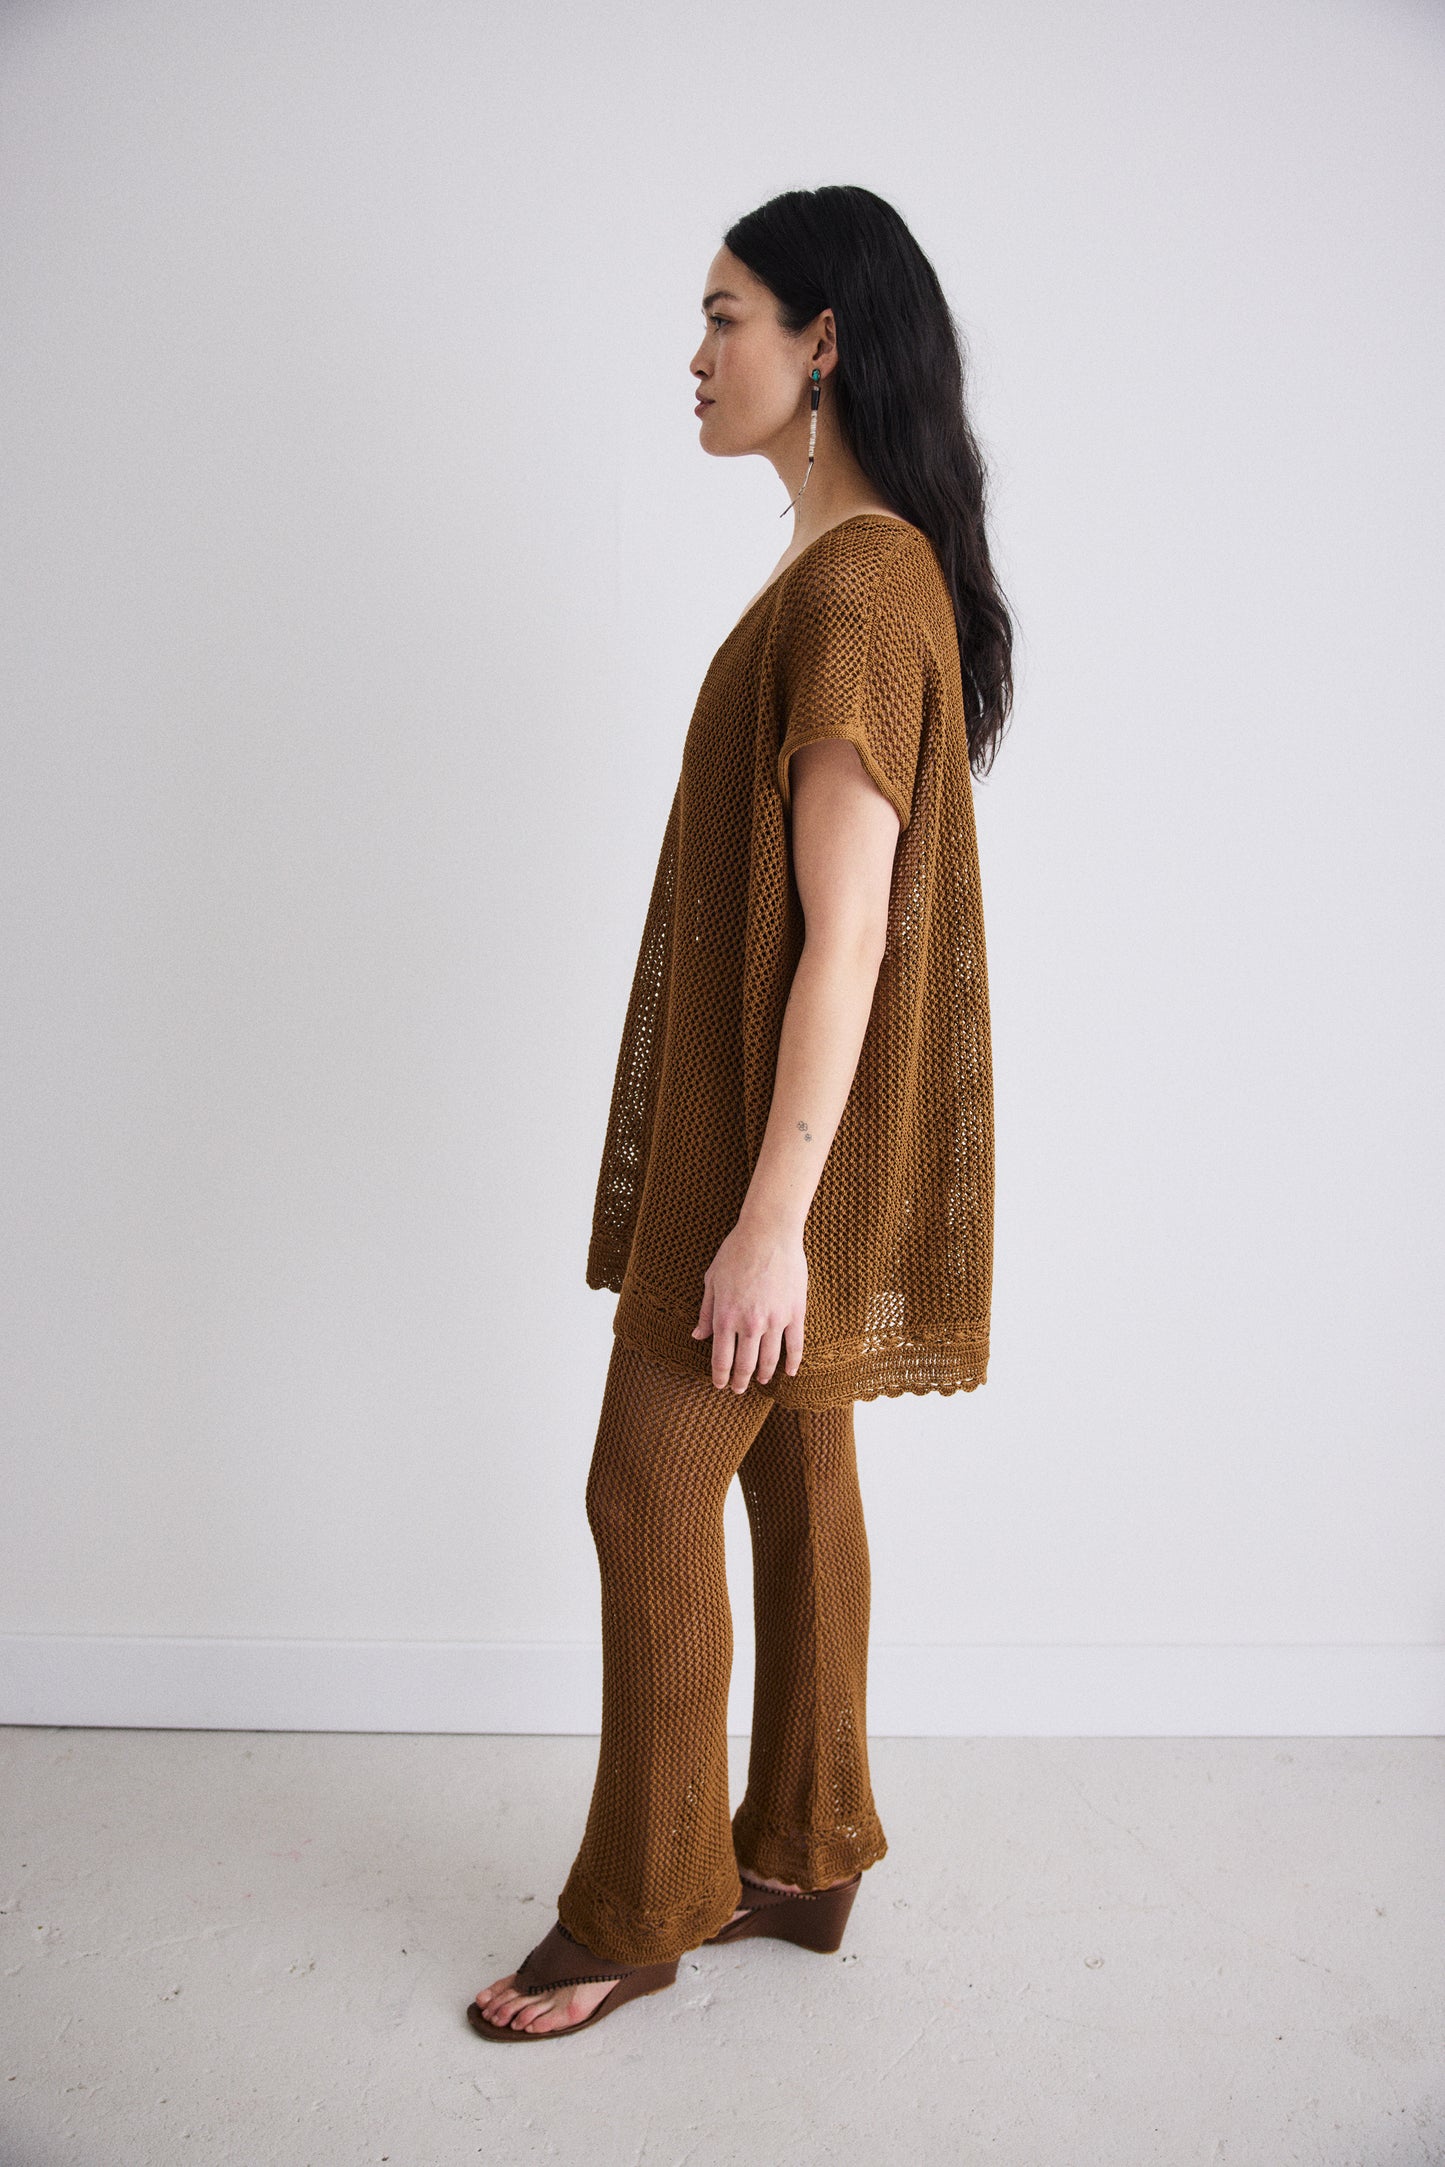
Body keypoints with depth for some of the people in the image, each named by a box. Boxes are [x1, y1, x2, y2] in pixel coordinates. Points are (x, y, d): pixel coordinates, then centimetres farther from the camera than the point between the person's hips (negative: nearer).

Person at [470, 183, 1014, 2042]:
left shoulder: (857, 586, -19)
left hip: (788, 1136, -10)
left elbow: (843, 935, -24)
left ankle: (636, 1915, 17)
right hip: (771, 1115, 10)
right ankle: (804, 1857, 30)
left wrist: (767, 1216, -23)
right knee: (796, 1476, 15)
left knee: (648, 1491, 0)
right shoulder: (859, 566, 13)